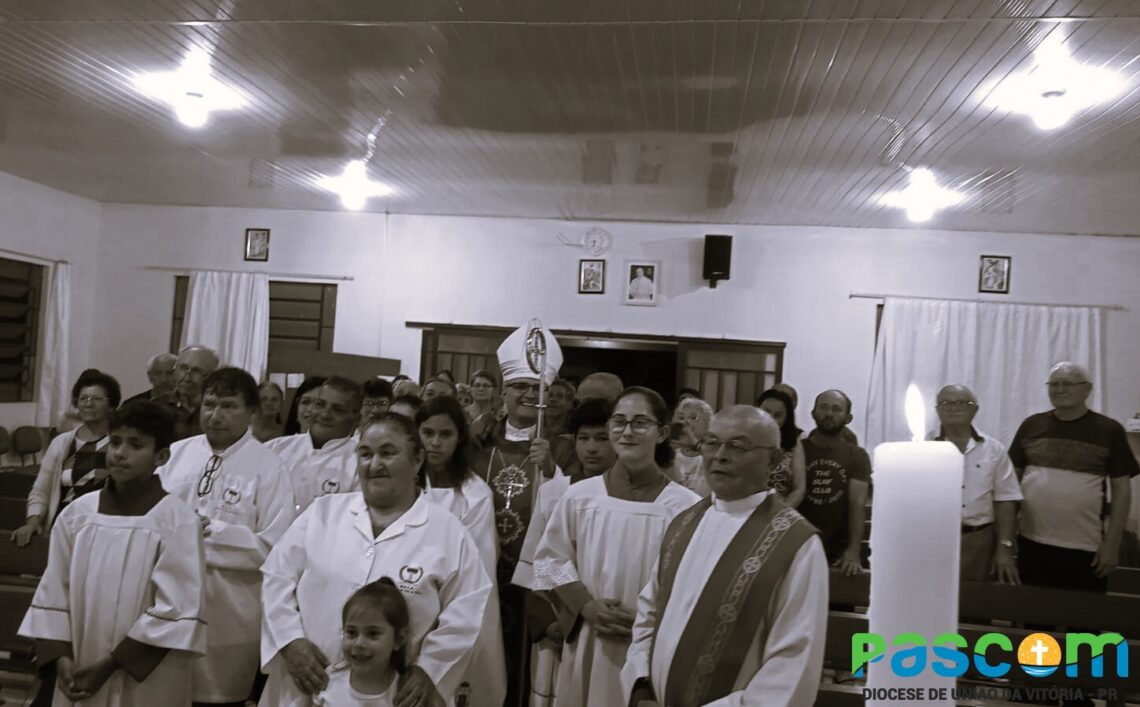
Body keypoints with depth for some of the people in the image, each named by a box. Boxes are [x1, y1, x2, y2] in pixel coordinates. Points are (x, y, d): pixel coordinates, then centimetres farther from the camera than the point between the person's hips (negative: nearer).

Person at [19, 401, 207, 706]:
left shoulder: (178, 520, -13)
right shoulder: (76, 513, 0)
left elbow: (176, 609, -14)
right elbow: (54, 591, 5)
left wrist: (109, 665, -13)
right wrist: (62, 657, -5)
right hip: (78, 674, 4)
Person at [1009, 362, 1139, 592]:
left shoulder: (1109, 430, -2)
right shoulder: (1031, 425, 5)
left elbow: (1121, 489, -1)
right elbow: (1013, 477, 10)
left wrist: (1112, 543, -5)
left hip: (1085, 548, -2)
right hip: (1032, 543, 2)